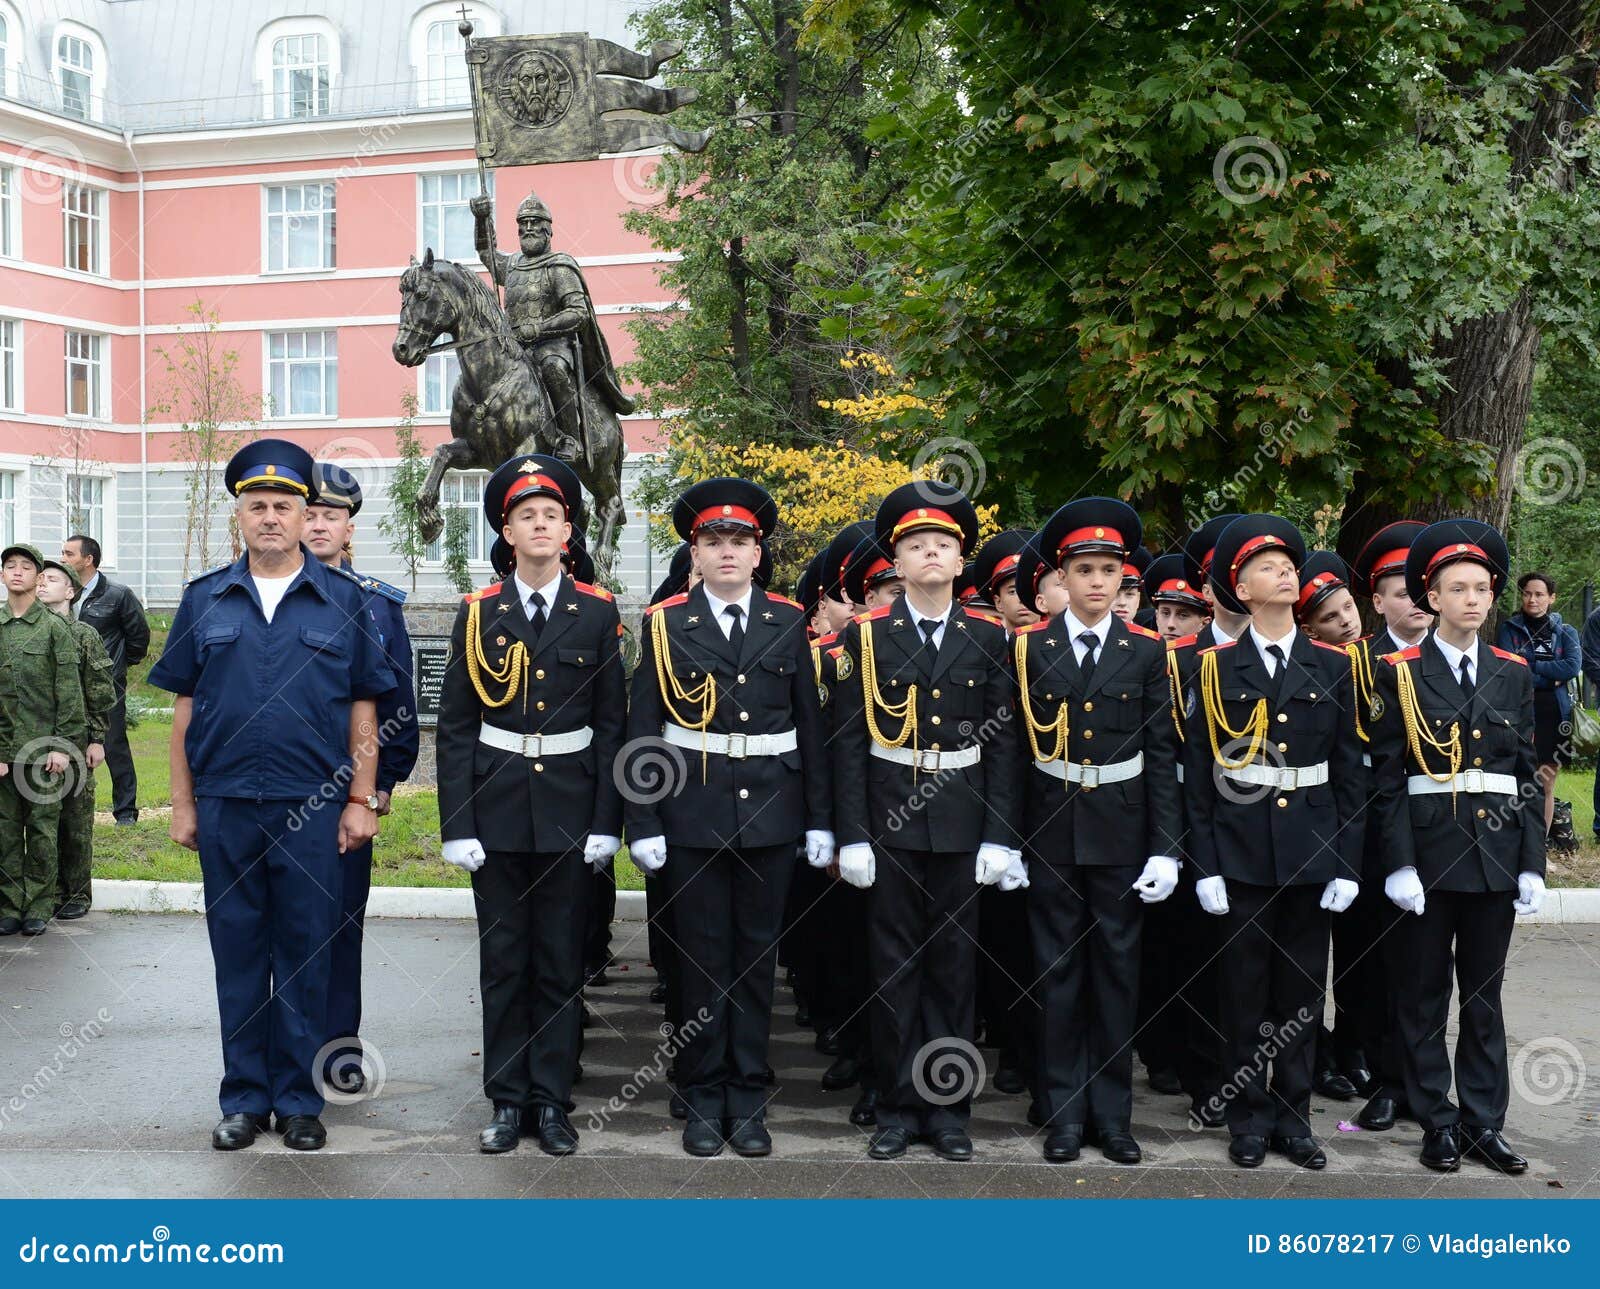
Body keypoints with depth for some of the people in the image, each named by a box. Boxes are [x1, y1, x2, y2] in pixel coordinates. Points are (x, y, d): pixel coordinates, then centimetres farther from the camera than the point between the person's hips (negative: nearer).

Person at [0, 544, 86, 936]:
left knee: (42, 827, 1)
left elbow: (69, 691, -2)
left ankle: (40, 905, 9)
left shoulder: (55, 628, 0)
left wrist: (63, 745, -8)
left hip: (42, 746, -3)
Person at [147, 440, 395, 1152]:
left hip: (313, 809, -1)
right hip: (225, 807, 2)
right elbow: (184, 707, 9)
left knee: (305, 958, 5)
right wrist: (182, 803, 5)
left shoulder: (345, 599, 3)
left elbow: (363, 708, 4)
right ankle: (244, 1098, 19)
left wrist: (361, 799, -2)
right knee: (237, 956, 8)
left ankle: (299, 1099, 16)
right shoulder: (204, 600, 7)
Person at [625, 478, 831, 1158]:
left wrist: (819, 818, 3)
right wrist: (643, 823, -5)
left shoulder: (788, 622, 5)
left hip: (770, 811, 2)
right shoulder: (666, 624, 1)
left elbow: (810, 724, 6)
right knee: (701, 956, 4)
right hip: (693, 812, -1)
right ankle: (703, 1101, 16)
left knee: (757, 955, 8)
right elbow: (643, 730, 0)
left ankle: (748, 1100, 18)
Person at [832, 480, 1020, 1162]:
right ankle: (898, 1106, 15)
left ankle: (947, 1106, 17)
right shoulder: (866, 635, 0)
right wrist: (851, 836, -7)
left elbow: (1003, 742, 4)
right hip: (888, 821, -1)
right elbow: (848, 741, -1)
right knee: (894, 963, 5)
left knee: (954, 963, 6)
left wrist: (999, 837, -3)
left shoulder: (988, 637, 4)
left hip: (962, 822, 1)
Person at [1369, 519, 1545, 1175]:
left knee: (1484, 992, 10)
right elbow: (1387, 777, -6)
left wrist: (1532, 864, 3)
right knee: (1424, 993, 5)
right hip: (1427, 852, -3)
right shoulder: (1400, 674, -3)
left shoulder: (1513, 674, 8)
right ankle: (1437, 1121, 15)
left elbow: (1527, 773, 9)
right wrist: (1399, 863, -12)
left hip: (1496, 856, 3)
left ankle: (1484, 1122, 19)